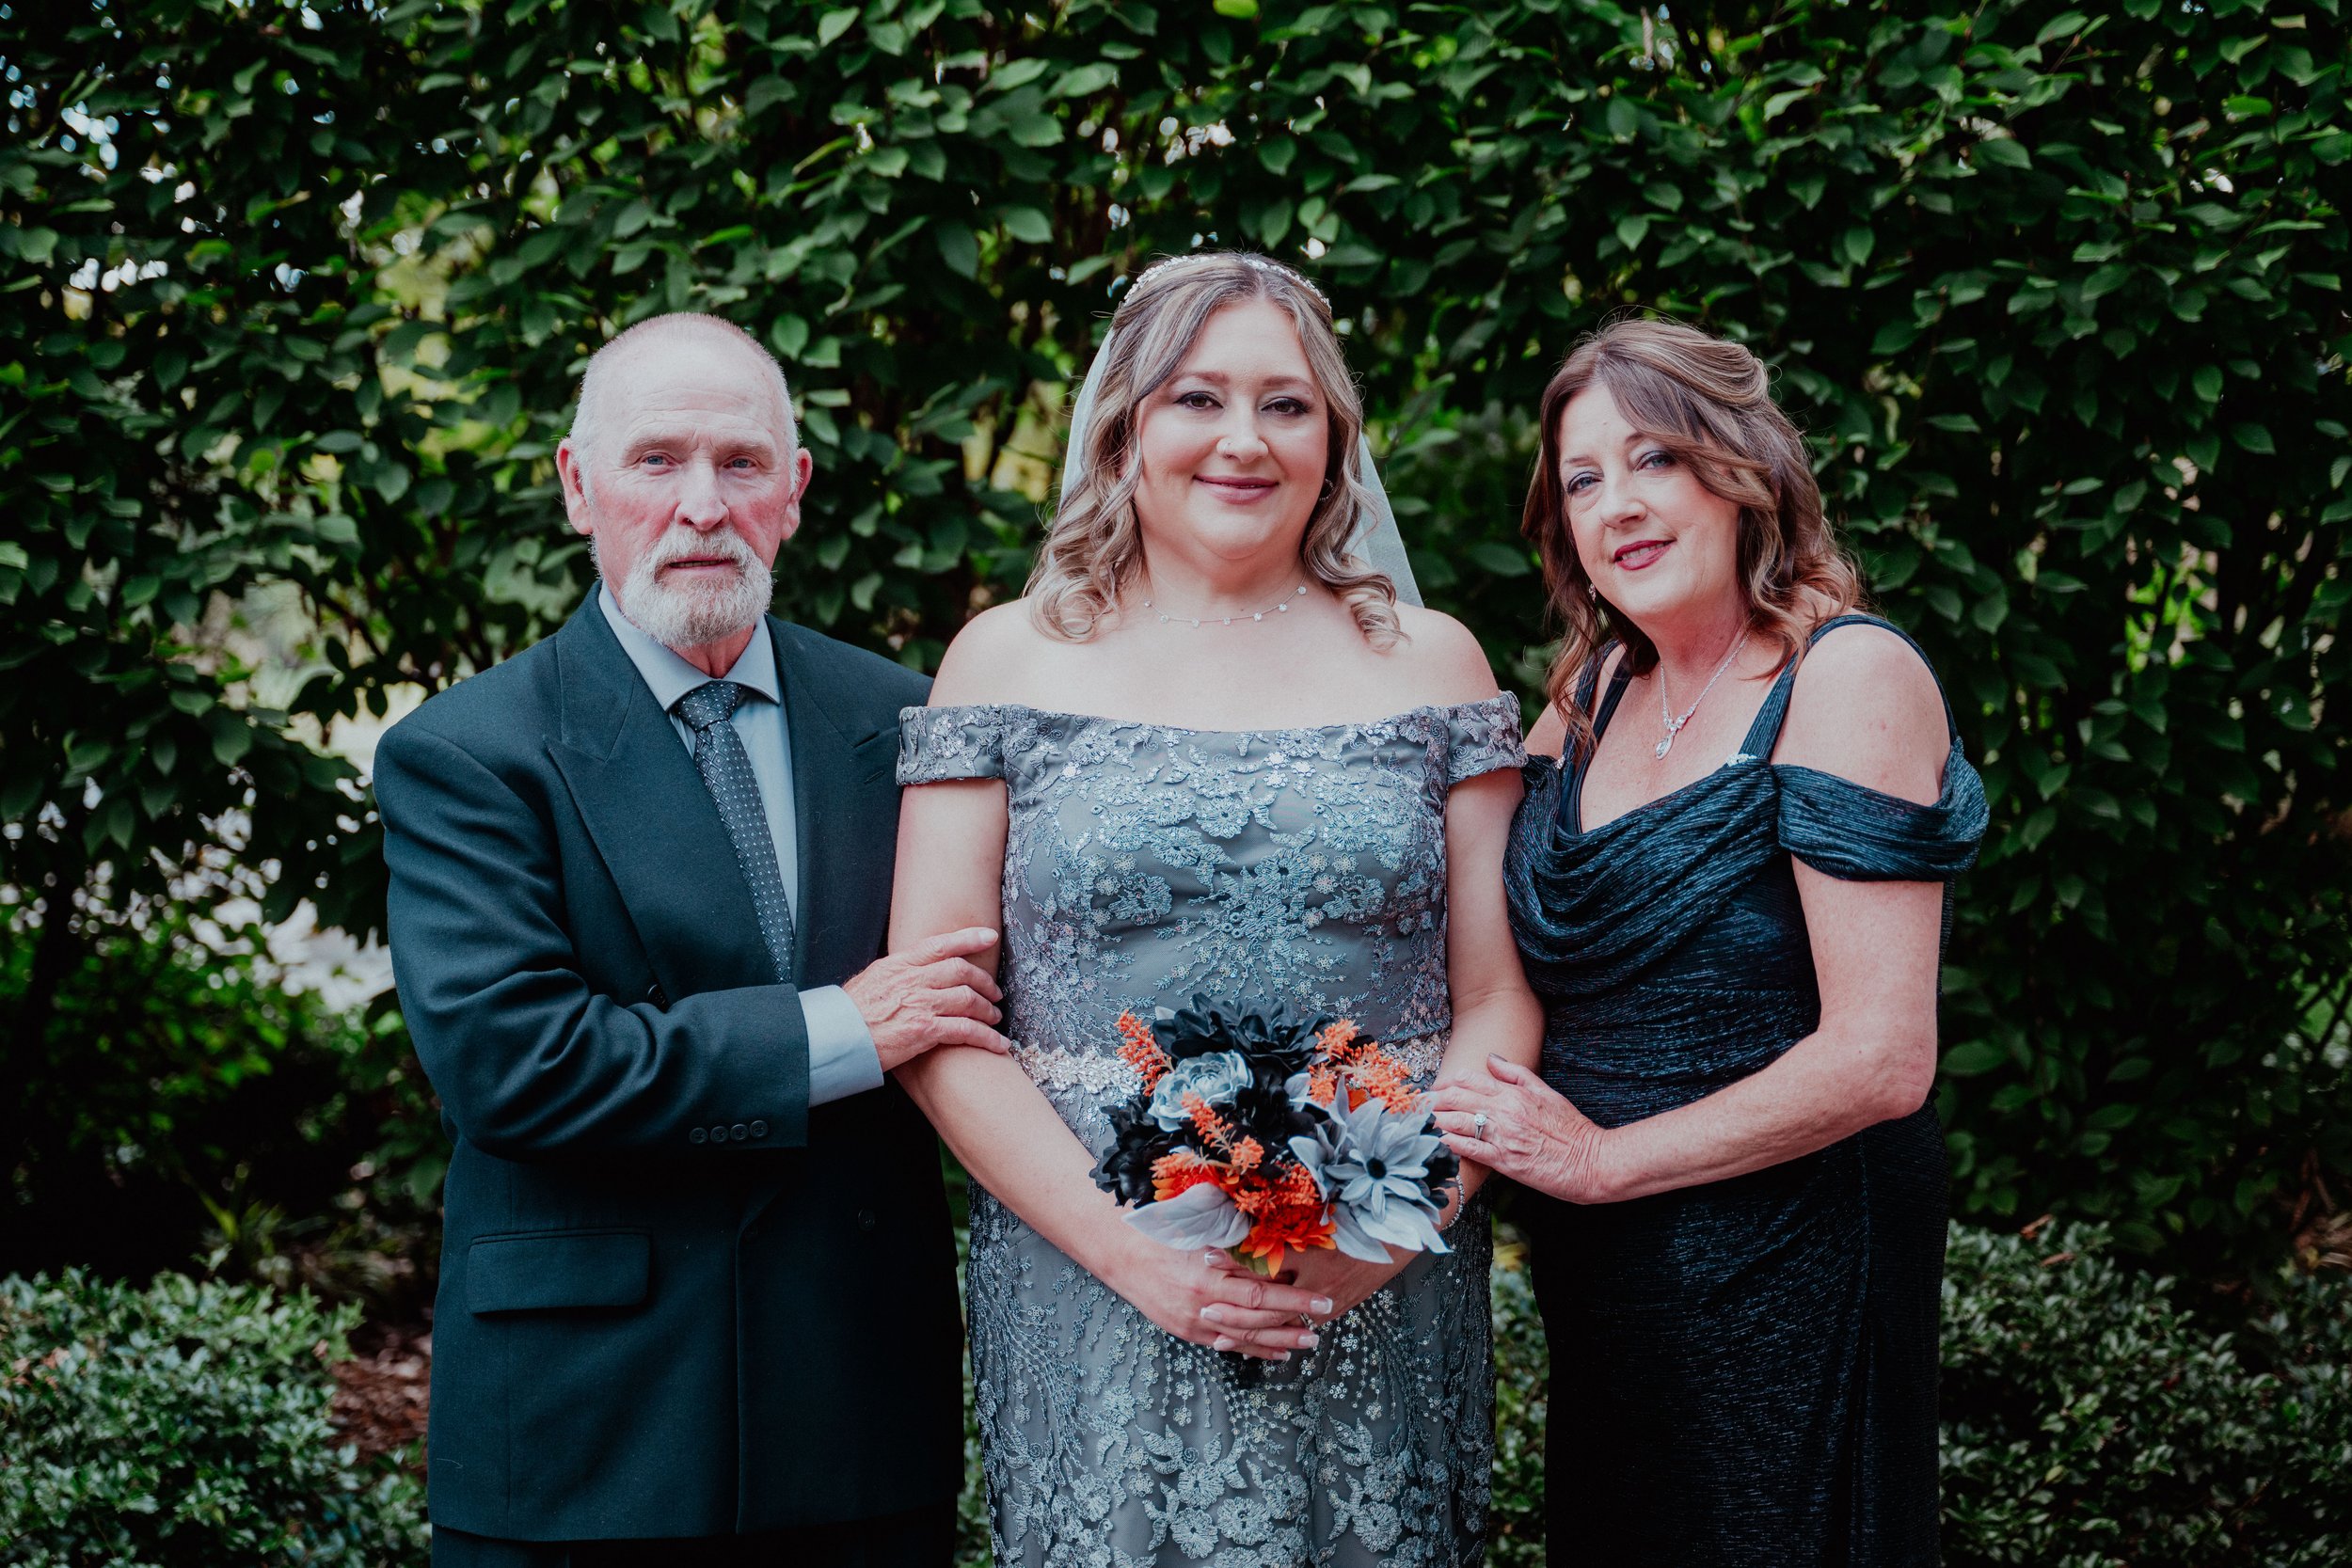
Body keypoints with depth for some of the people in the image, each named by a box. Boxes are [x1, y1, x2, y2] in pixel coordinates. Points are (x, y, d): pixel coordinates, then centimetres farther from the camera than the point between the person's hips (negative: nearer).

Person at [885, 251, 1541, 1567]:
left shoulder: (1430, 664, 7)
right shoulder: (1011, 662, 3)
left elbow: (1500, 1002, 5)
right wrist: (1133, 1246, -13)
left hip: (1387, 1306, 1)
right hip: (1087, 1300, -1)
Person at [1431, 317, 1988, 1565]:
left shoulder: (1847, 679, -15)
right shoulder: (1595, 691, 7)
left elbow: (1880, 1061, -22)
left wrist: (1600, 1159, -15)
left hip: (1783, 1273, -7)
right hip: (1597, 1275, 7)